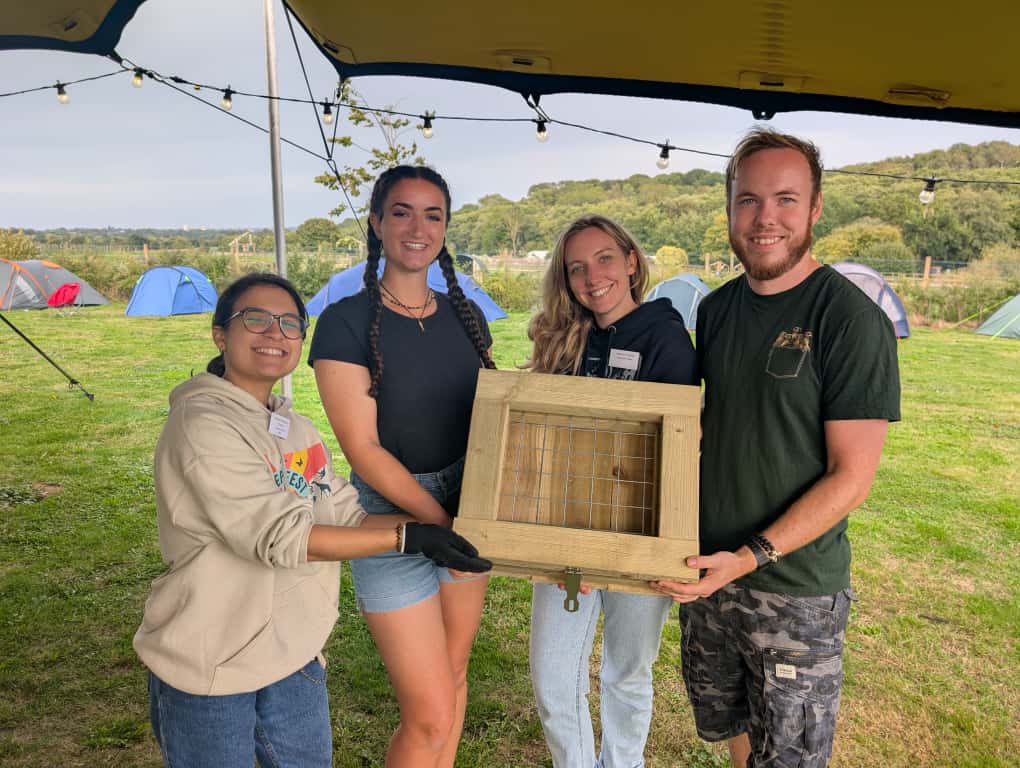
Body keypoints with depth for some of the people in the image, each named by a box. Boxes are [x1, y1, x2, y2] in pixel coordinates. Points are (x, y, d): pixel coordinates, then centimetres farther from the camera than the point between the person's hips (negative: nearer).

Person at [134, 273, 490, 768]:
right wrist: (408, 537, -26)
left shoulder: (298, 430, 8)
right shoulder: (203, 424, -19)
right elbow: (279, 537, -25)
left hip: (294, 656, 7)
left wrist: (440, 524, -8)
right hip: (208, 666, -7)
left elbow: (348, 517, 2)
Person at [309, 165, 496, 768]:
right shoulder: (347, 322, -12)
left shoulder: (465, 315, 4)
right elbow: (363, 448, -16)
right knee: (431, 717, 0)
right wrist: (440, 524, -22)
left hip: (466, 514, 6)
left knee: (454, 676, 20)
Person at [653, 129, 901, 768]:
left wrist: (750, 557, -22)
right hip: (707, 570, 5)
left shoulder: (852, 319, -16)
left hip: (797, 592, -5)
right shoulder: (716, 309, 3)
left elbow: (851, 476, -16)